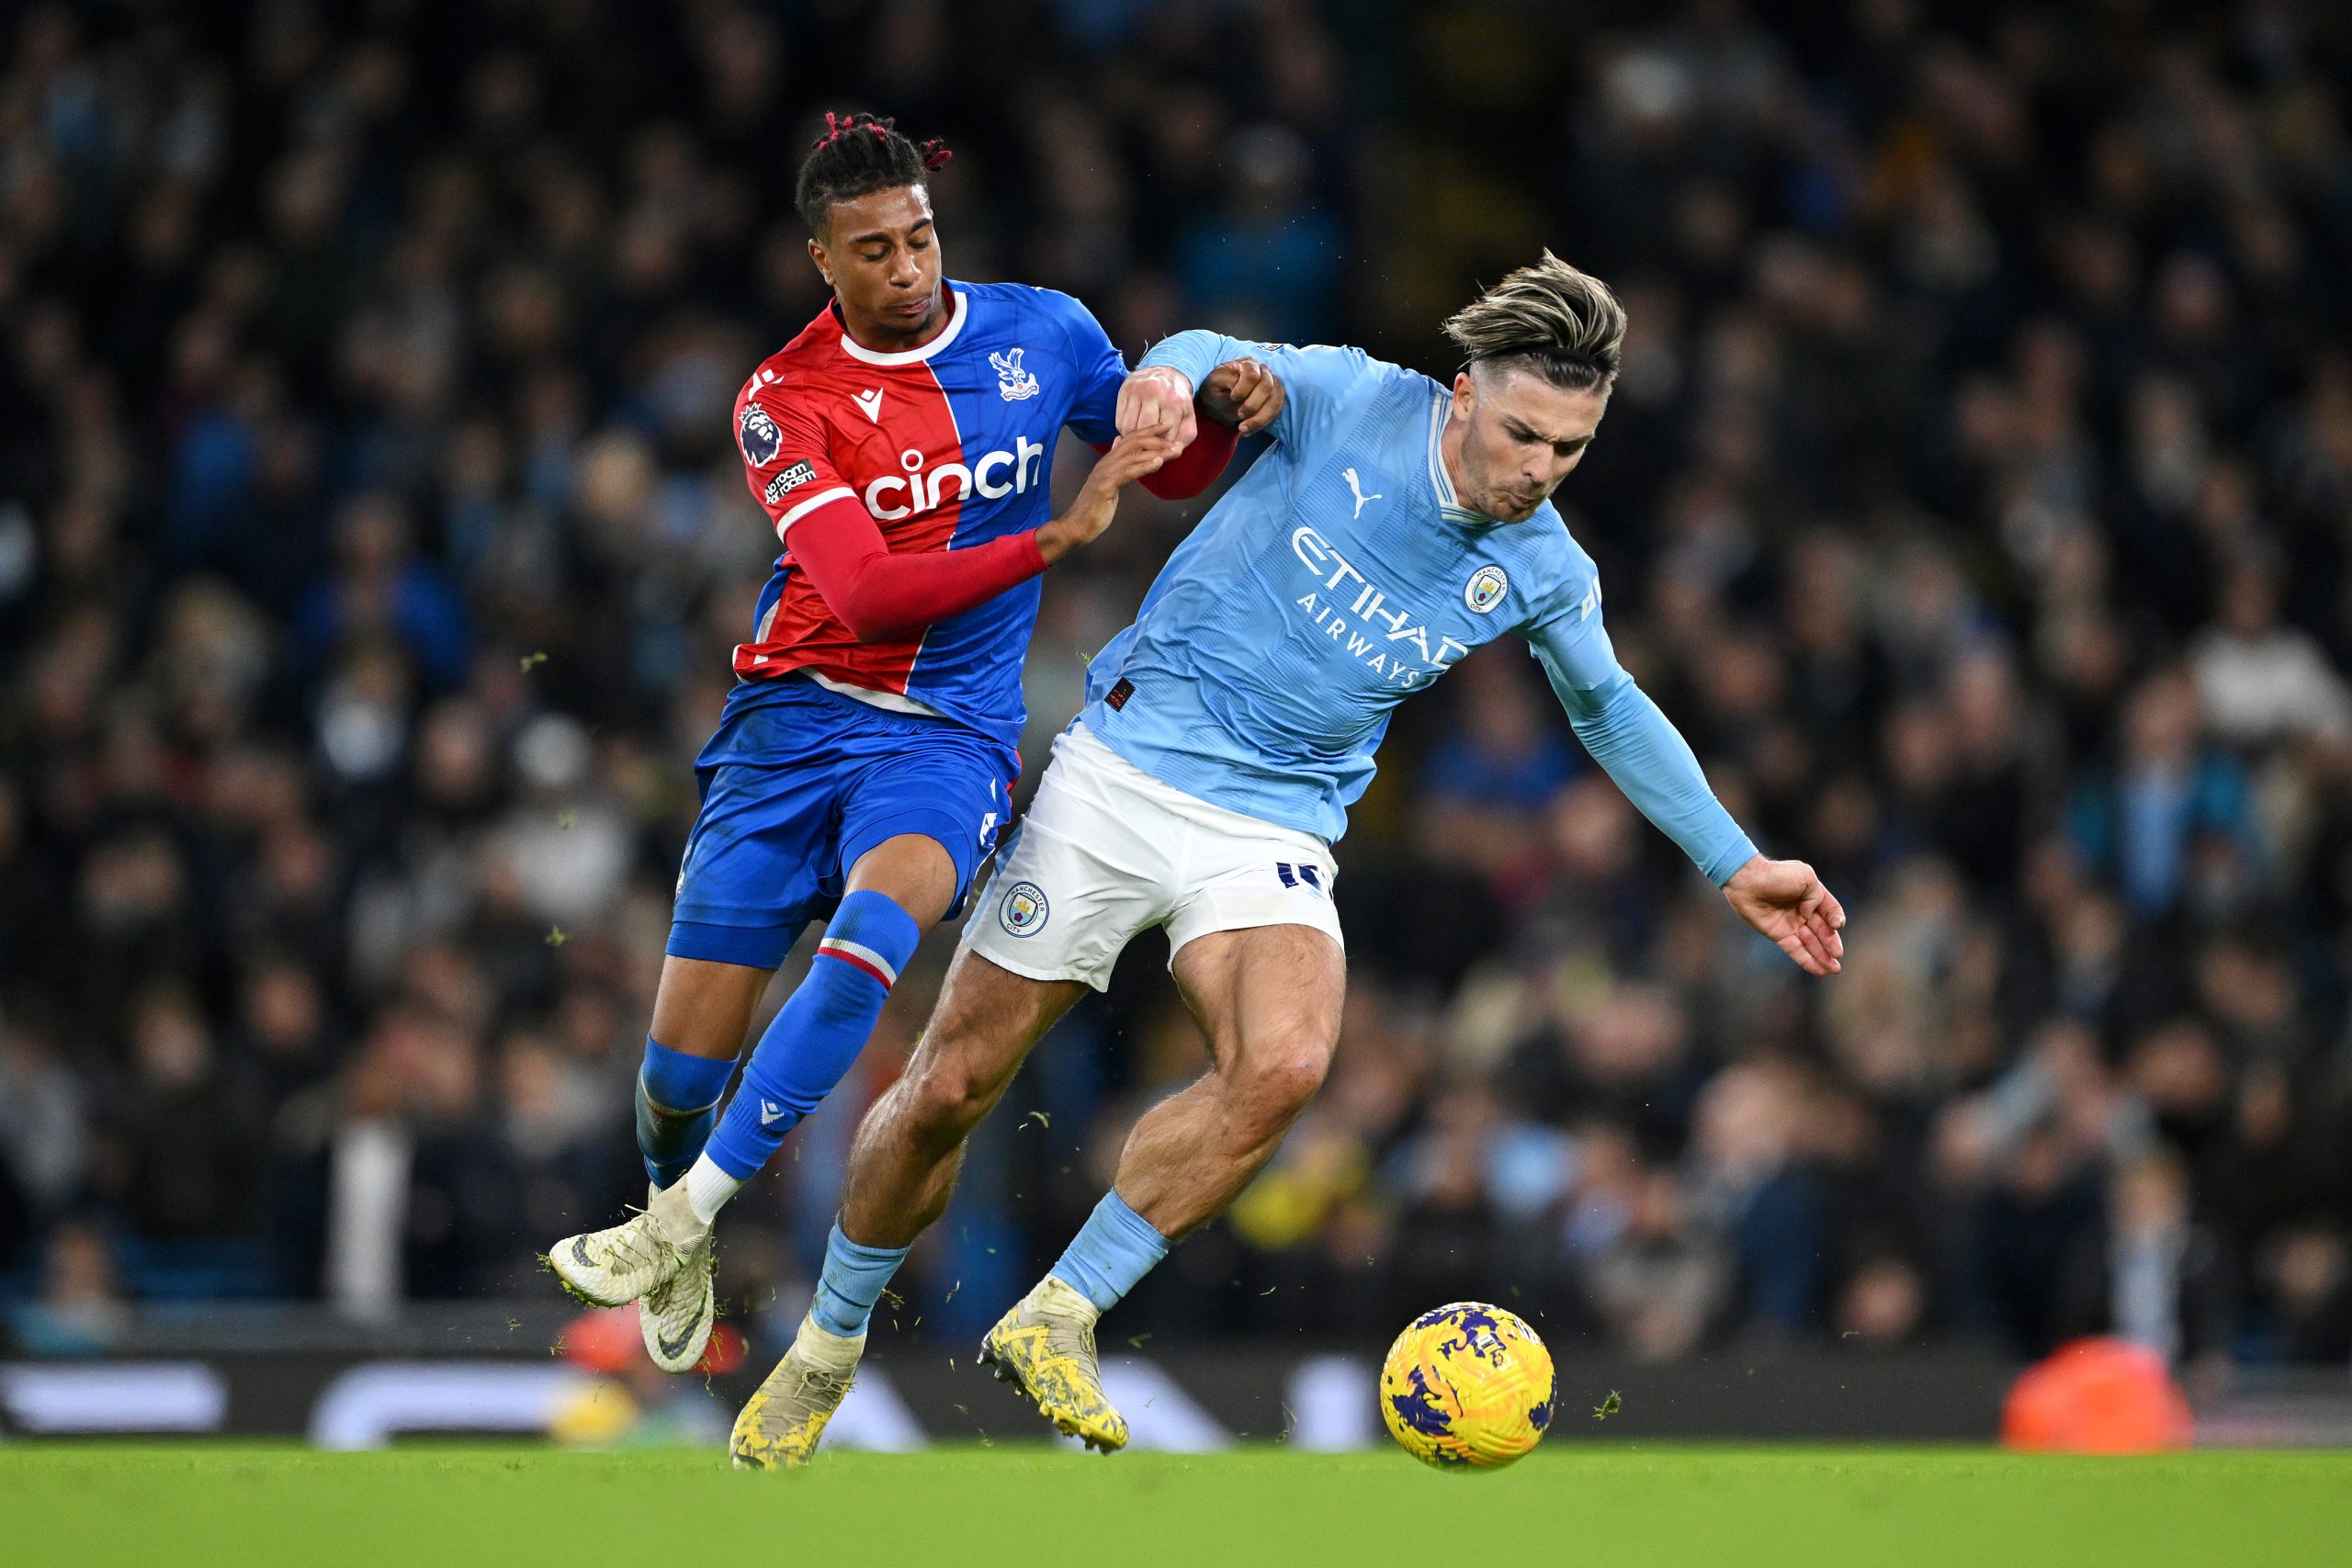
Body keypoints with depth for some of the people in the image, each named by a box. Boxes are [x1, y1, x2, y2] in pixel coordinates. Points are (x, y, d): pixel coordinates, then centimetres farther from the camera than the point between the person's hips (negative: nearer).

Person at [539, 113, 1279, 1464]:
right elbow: (864, 592, -18)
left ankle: (682, 1218, -31)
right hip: (796, 715, 0)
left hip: (950, 733, 0)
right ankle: (682, 1239, 32)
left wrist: (1223, 413, -6)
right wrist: (1057, 538, -27)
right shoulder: (786, 401, -6)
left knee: (885, 905, -35)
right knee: (687, 1060, -3)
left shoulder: (1042, 332, 2)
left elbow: (1169, 467, 18)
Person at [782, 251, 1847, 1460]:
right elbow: (1220, 360, -6)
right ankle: (828, 1346, 23)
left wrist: (1734, 866, 19)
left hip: (1273, 835, 2)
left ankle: (1056, 1320, -14)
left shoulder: (1543, 573, 0)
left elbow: (1612, 711, 16)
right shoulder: (1354, 403, -10)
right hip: (1124, 767, -2)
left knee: (1283, 1066, -28)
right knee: (950, 1087, -1)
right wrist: (1172, 372, -32)